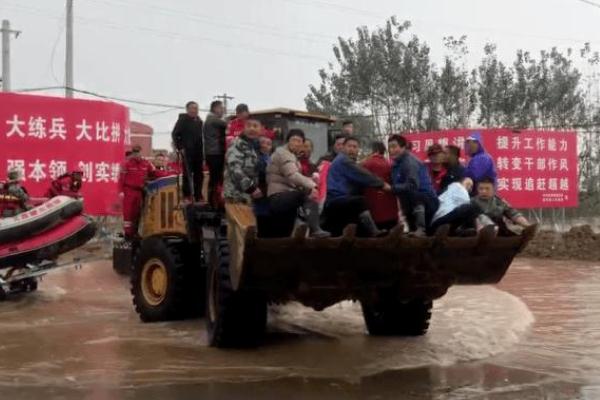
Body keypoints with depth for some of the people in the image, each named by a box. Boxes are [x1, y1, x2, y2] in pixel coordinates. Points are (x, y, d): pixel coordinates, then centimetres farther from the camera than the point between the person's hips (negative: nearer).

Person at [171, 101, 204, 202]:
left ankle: (198, 196, 16)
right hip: (187, 152, -6)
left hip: (198, 152, 6)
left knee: (199, 175, 8)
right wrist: (180, 148, -11)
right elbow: (175, 134, -6)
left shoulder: (199, 121, 14)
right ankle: (187, 196, 3)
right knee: (188, 174, -2)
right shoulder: (183, 119, -4)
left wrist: (202, 151, 8)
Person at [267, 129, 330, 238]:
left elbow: (293, 180, 15)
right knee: (309, 194, -26)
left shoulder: (293, 156, 25)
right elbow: (293, 175, -25)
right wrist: (311, 186, -35)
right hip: (278, 197, -11)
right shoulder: (283, 153, -7)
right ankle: (315, 229, -37)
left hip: (281, 199, 11)